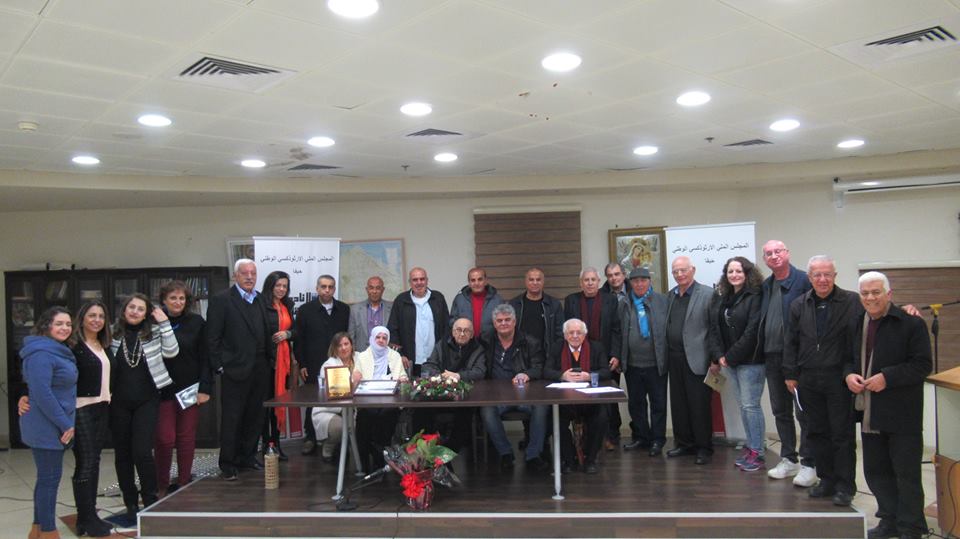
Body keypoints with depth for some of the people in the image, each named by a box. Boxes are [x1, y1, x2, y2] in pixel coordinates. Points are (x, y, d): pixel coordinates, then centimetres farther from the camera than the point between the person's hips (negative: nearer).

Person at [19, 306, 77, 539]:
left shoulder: (58, 351, 13)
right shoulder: (41, 354, -18)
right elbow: (41, 393, -24)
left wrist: (65, 423, 13)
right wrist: (64, 424, -20)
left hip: (56, 426, 10)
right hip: (46, 427, -10)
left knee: (47, 477, 16)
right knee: (50, 478, -1)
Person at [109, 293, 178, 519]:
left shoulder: (153, 332, 2)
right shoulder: (113, 333, 2)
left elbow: (171, 352, -8)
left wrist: (164, 322, -11)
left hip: (147, 400, -2)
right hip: (119, 402, 2)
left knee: (142, 452, -9)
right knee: (122, 454, 10)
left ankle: (150, 501, 7)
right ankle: (130, 503, 23)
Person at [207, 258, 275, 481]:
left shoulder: (261, 300, 12)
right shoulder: (221, 300, -6)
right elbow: (213, 337, -8)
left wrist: (271, 359, 7)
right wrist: (219, 366, -10)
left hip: (260, 369, 6)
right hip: (235, 369, -5)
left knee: (254, 416, 12)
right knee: (231, 418, 2)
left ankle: (248, 456, 25)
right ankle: (227, 464, 13)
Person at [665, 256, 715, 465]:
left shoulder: (707, 294, -7)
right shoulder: (670, 295, 12)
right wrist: (666, 356, 8)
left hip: (696, 359, -6)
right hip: (674, 359, 6)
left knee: (699, 405, 0)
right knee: (678, 404, 12)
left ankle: (704, 448, 12)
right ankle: (684, 443, 24)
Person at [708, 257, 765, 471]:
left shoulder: (755, 297, -10)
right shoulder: (720, 298, 11)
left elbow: (752, 331, -16)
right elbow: (713, 328, 8)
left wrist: (731, 356, -14)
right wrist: (718, 356, -4)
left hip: (750, 360, -7)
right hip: (728, 360, 7)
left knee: (750, 405, -4)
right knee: (742, 405, 13)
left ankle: (758, 452, 5)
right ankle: (750, 446, 22)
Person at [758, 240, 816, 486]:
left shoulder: (804, 281, -9)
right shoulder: (765, 286, 13)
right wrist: (761, 350, 10)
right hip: (772, 356, 7)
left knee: (804, 412, 1)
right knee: (780, 411, 14)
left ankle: (808, 464, 10)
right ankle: (788, 459, 26)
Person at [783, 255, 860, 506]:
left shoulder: (852, 302, -5)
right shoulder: (799, 305, 8)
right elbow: (791, 342, 11)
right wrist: (790, 373, 8)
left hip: (839, 379, -4)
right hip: (808, 380, 4)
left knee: (842, 434, 2)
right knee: (817, 432, 12)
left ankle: (845, 486, 13)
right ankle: (827, 479, 25)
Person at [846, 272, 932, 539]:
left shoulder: (911, 323, -9)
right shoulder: (857, 324, 10)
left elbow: (922, 365, -14)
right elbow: (849, 359, 18)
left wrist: (887, 377, -22)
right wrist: (849, 374, -3)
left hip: (902, 415, -6)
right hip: (870, 413, 6)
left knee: (907, 472, 3)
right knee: (875, 470, 14)